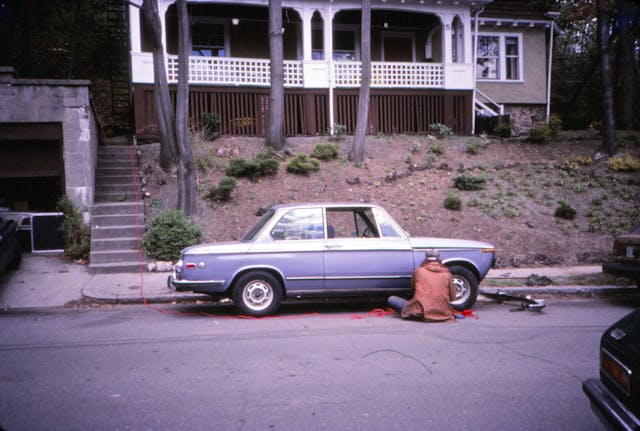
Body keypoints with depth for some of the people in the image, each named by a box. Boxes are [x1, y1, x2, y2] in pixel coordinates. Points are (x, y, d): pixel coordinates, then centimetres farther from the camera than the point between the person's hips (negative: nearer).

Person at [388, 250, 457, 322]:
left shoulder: (418, 271, 2)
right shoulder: (447, 273, 5)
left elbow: (412, 289, 18)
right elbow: (452, 298, 9)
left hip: (421, 313, -4)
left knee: (392, 299, 6)